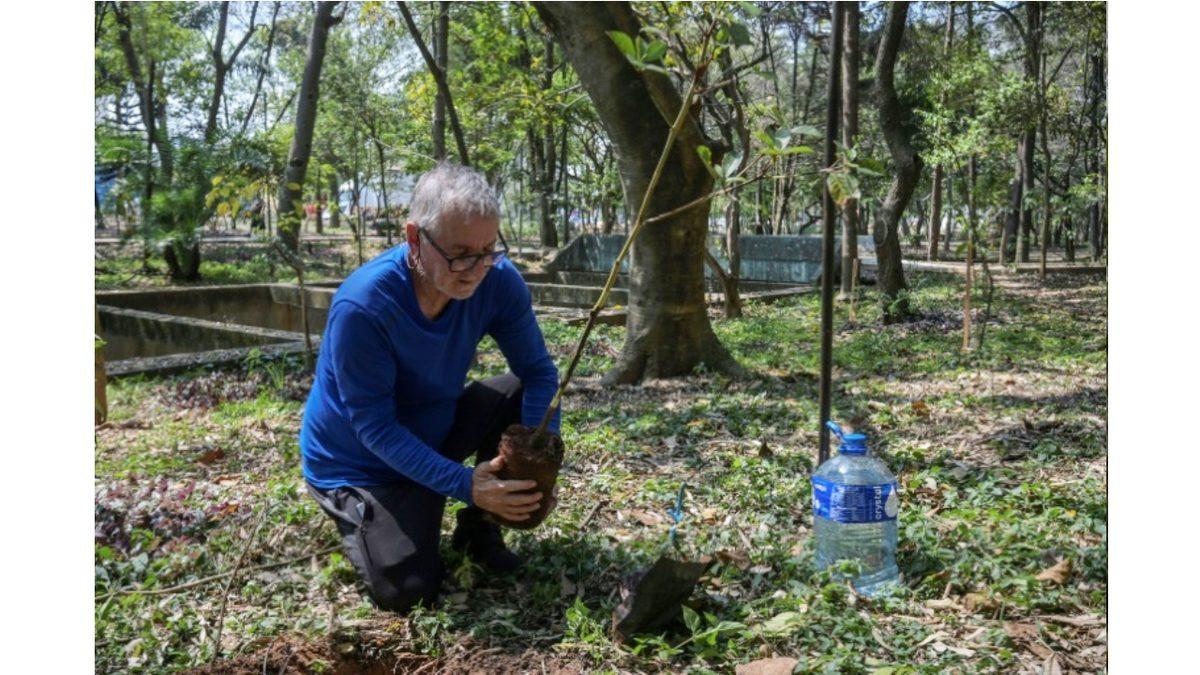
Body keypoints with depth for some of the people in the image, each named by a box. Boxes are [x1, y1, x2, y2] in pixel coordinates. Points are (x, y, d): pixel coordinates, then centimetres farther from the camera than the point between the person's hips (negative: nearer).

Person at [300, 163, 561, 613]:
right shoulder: (361, 306, -33)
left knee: (525, 393, -15)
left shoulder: (499, 281, -20)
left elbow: (538, 370, -13)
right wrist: (464, 484, -37)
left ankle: (477, 528, 5)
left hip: (436, 428, 5)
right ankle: (351, 514, 16)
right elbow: (374, 426, -28)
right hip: (359, 463, -5)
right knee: (408, 592, -17)